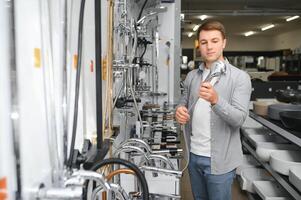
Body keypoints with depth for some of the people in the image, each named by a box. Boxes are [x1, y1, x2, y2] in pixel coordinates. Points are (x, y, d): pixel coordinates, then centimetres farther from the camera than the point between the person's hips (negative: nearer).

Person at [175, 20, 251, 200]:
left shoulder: (240, 77, -10)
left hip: (219, 160, -5)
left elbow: (239, 118, -19)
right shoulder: (192, 76, 5)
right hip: (193, 155, 5)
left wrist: (215, 100, -36)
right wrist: (180, 110, -10)